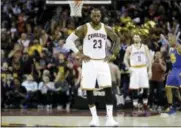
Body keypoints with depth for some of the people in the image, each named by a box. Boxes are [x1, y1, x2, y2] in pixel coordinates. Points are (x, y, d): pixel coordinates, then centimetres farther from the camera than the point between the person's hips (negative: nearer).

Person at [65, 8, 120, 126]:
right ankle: (95, 117, 8)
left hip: (102, 62, 2)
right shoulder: (84, 28, -6)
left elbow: (117, 40, 18)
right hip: (89, 62, -2)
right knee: (89, 90, -2)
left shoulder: (106, 29, 3)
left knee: (108, 89, -7)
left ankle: (110, 118, -5)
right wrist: (79, 54, -9)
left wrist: (112, 55, 7)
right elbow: (69, 40, -4)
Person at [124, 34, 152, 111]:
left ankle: (145, 104, 6)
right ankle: (135, 104, 3)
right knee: (134, 88, -4)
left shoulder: (145, 47, 6)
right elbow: (125, 59, 8)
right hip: (134, 69, -1)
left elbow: (149, 58, 5)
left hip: (143, 69, 1)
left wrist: (150, 70, -3)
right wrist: (129, 68, -6)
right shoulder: (130, 48, 3)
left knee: (145, 87, -4)